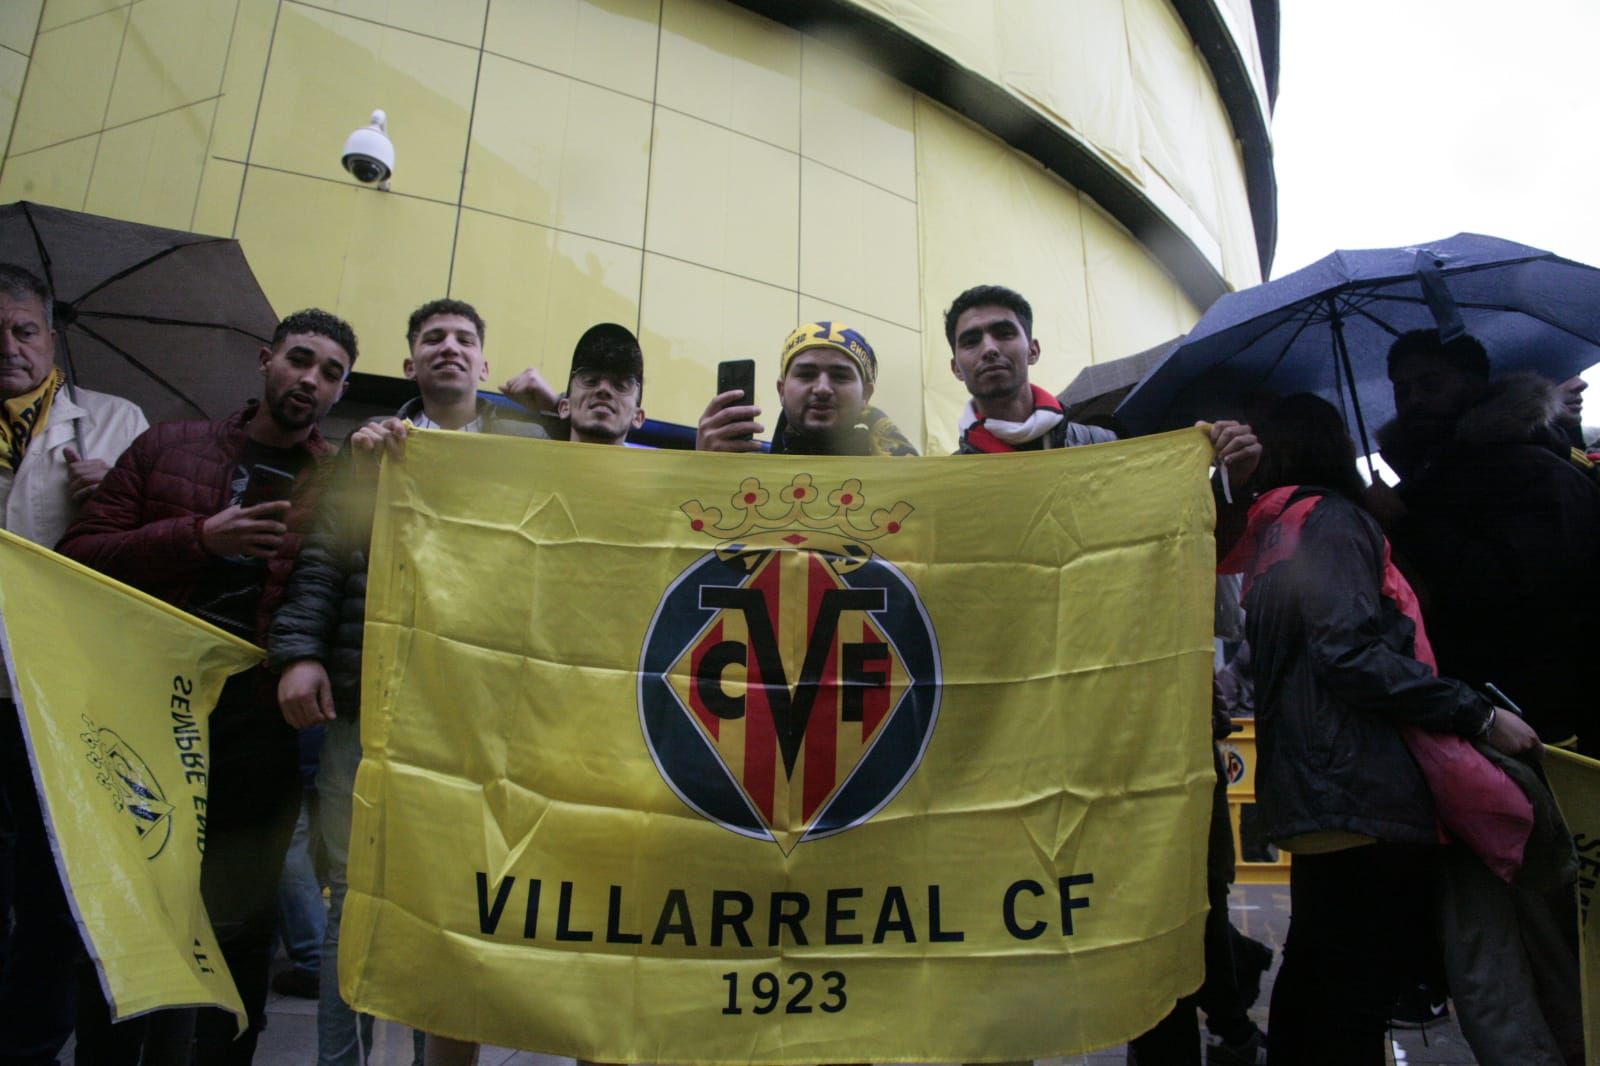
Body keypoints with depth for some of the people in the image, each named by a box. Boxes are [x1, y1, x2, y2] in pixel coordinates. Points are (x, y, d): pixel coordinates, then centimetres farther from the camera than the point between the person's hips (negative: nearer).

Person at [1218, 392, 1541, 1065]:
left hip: (1315, 790, 9)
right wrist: (1479, 716, -15)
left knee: (1312, 976, 20)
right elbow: (1352, 654, -20)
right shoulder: (1330, 519, -8)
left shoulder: (1271, 529, 17)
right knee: (1355, 1010, -5)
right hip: (1365, 792, -9)